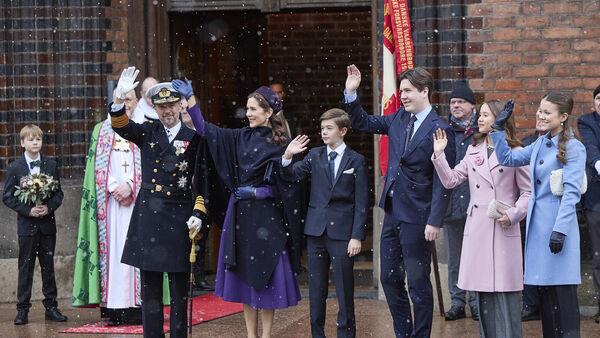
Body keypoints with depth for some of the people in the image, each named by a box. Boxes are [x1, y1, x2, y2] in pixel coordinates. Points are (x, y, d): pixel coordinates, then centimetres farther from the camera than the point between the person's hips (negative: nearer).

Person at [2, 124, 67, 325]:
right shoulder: (14, 168, -2)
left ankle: (51, 307, 14)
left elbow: (59, 193, 6)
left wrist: (49, 207, -13)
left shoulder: (51, 166, 6)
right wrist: (28, 210, -15)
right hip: (27, 225, -2)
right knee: (25, 267, 2)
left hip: (47, 224, 2)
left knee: (48, 266, 7)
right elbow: (8, 197, -4)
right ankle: (22, 309, 6)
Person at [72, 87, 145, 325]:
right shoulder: (102, 130, 15)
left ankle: (136, 304, -6)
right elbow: (98, 165, 7)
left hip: (137, 198, -2)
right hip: (110, 198, 2)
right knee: (112, 247, -3)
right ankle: (115, 305, -5)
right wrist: (114, 187, -8)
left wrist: (129, 186, -12)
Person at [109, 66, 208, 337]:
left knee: (179, 287, 5)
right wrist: (119, 99, -27)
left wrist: (198, 214, -9)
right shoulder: (147, 132, 8)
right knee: (149, 286, 6)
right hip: (148, 216, 2)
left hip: (180, 217, -2)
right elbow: (121, 126, -9)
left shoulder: (193, 139, 1)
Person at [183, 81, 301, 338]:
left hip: (266, 218, -4)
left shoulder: (280, 145, -6)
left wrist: (255, 192, -12)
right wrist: (191, 99, -9)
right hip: (240, 215, 4)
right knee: (244, 275, 7)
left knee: (263, 275, 0)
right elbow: (205, 130, -1)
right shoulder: (241, 137, 5)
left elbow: (282, 186, -4)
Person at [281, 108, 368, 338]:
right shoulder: (314, 156, 9)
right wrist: (287, 157, -21)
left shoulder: (356, 161, 0)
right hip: (316, 230, 3)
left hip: (342, 232, -3)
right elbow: (293, 174, -3)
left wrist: (357, 236, -8)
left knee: (344, 289, 1)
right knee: (316, 289, 9)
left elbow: (361, 203, -2)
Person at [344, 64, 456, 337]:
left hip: (416, 218, -7)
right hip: (392, 212, 7)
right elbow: (363, 123, 19)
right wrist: (351, 93, 5)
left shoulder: (440, 130, -13)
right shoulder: (398, 119, 7)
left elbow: (441, 181, -15)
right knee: (389, 278, 14)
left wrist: (435, 222, -18)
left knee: (418, 283, 3)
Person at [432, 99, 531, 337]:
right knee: (483, 292, 9)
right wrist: (439, 154, 1)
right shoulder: (473, 151, 13)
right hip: (476, 229, 5)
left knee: (505, 290, -7)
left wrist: (513, 215, -13)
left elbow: (528, 192, 0)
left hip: (503, 231, -5)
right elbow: (450, 180, 10)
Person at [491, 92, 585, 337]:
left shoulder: (573, 148, -10)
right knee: (543, 288, 11)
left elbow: (571, 193, -15)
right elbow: (507, 159, 18)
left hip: (558, 221, -8)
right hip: (537, 222, 8)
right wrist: (499, 129, 10)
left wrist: (560, 230, -21)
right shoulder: (540, 144, 13)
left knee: (562, 291, -5)